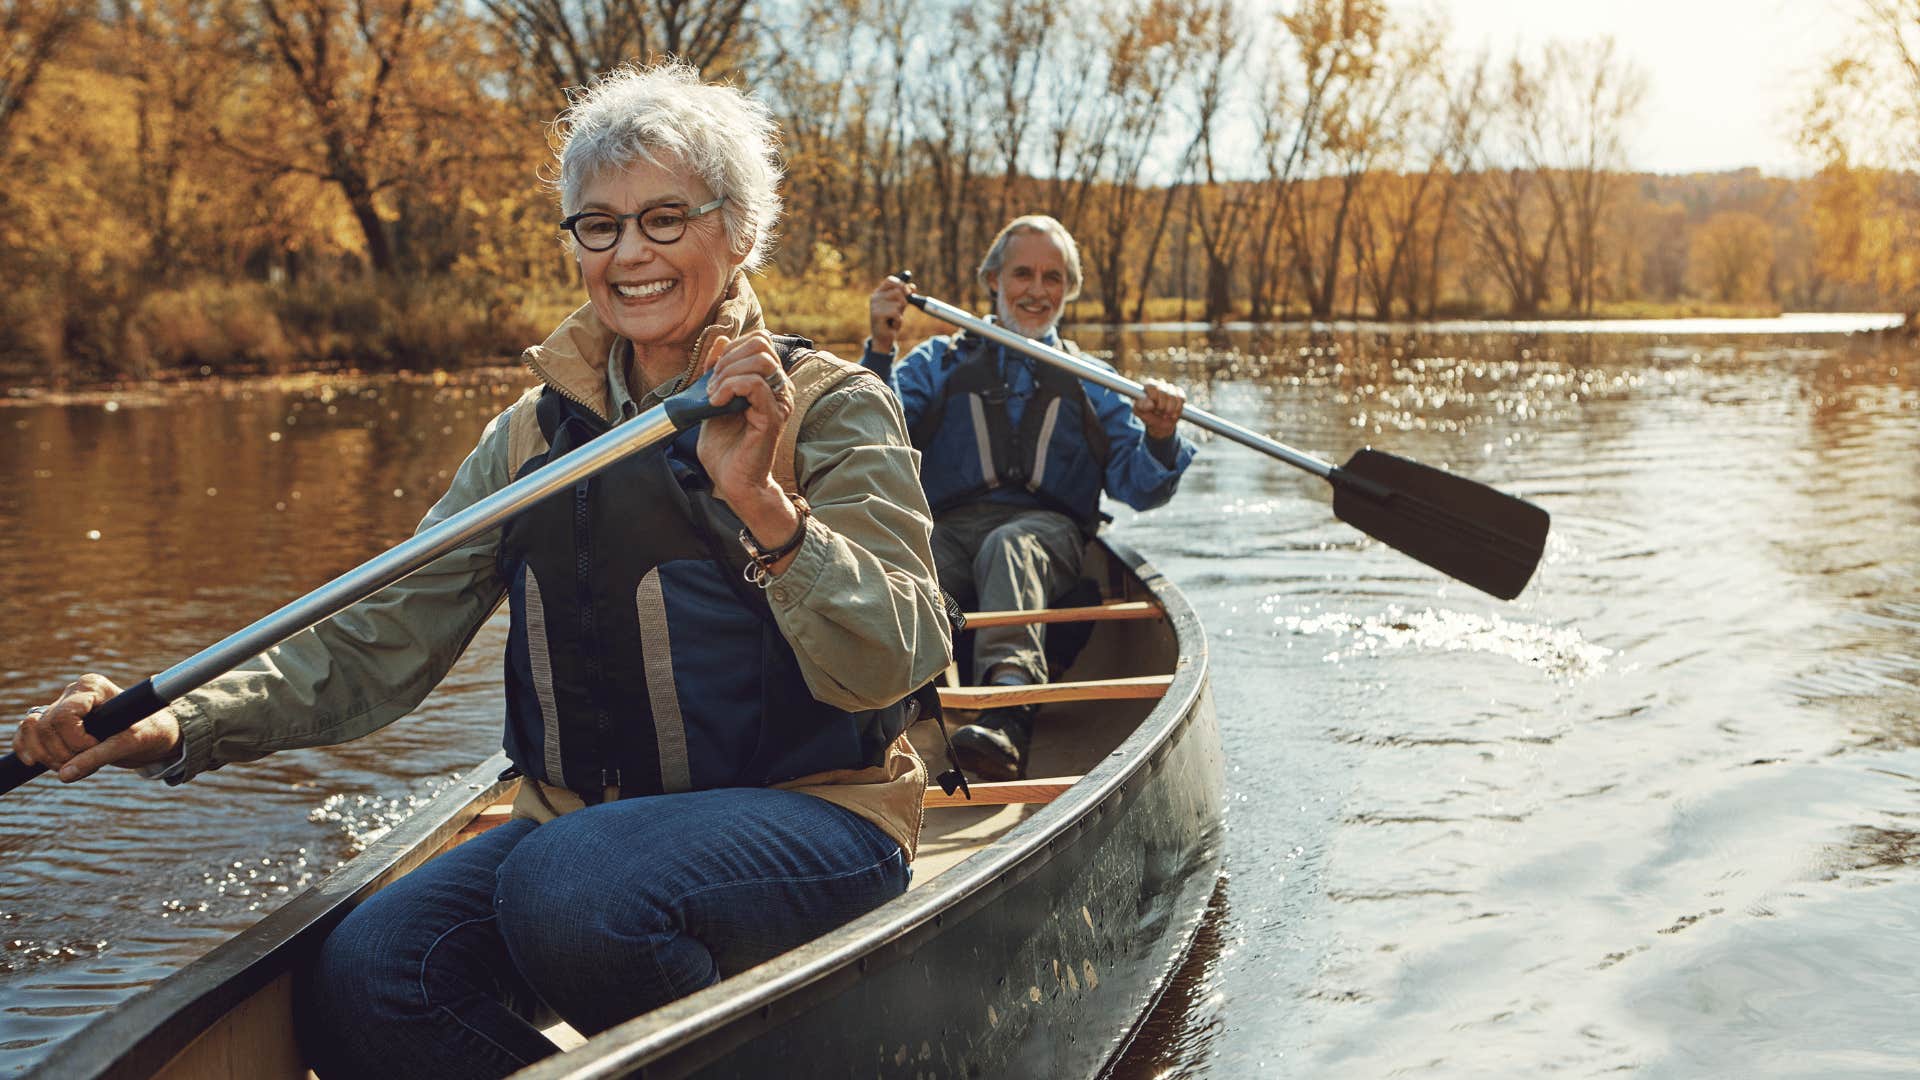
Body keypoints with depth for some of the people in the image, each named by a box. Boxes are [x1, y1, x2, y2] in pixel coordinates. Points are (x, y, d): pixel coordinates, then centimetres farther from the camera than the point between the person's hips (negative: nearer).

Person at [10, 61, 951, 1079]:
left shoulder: (831, 407, -3)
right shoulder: (534, 431, 10)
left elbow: (888, 667, -15)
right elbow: (386, 636, 5)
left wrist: (763, 506, -31)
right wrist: (181, 726, -10)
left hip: (808, 814, -4)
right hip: (582, 821, 5)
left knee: (569, 892, -33)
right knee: (360, 986, -20)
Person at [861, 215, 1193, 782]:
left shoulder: (1091, 384, 25)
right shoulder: (939, 362, 24)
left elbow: (1138, 488, 12)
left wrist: (1160, 438, -9)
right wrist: (880, 350, -8)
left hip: (1046, 528, -1)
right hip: (945, 528, 1)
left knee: (1008, 546, -37)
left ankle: (1006, 710, -58)